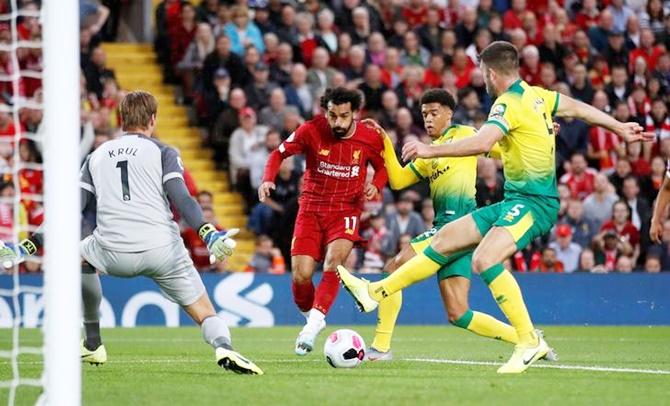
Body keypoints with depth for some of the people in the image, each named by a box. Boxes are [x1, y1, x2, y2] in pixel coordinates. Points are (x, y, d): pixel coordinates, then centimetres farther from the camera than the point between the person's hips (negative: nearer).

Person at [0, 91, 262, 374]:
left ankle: (93, 345, 31)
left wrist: (28, 246, 16)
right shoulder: (162, 152, 11)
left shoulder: (96, 156, 21)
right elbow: (181, 199, -7)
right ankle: (223, 347, -28)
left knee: (79, 256, 35)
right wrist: (209, 234, -16)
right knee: (203, 311, 7)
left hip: (113, 254, 2)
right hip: (162, 250, -2)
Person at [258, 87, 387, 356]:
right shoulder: (311, 131, -10)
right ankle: (309, 316, 20)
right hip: (311, 209, 1)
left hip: (346, 211, -1)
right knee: (301, 275, -8)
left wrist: (375, 185, -11)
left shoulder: (369, 139, -8)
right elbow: (279, 153, 4)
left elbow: (383, 167, 11)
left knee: (334, 260, -28)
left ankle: (316, 319, -28)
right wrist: (268, 179, -13)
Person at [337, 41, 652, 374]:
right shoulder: (537, 95, 11)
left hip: (533, 203, -10)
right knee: (445, 239, 10)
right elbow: (579, 108, 23)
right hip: (515, 200, 10)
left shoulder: (509, 104, -16)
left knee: (484, 259, -29)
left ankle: (530, 342, -24)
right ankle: (376, 292, 15)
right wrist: (620, 128, 36)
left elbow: (481, 143, -31)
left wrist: (430, 150, -29)